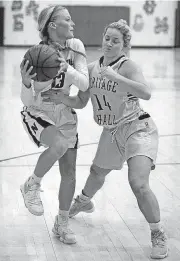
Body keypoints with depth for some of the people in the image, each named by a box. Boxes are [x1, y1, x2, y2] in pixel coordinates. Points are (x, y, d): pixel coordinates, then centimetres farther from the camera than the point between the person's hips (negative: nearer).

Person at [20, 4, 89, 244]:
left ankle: (62, 223, 24)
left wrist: (68, 69, -34)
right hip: (38, 114, -4)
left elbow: (84, 85, -16)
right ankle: (32, 186, -9)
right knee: (59, 144, -35)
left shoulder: (75, 47, -11)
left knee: (69, 173, 3)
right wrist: (26, 83, -42)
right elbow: (28, 101, -20)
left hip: (65, 116, 4)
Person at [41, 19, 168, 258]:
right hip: (112, 132, 7)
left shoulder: (128, 66, -20)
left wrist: (115, 76, -41)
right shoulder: (92, 69, -1)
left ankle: (159, 236, -6)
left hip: (138, 129, -7)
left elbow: (146, 93, -37)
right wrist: (62, 99, -15)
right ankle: (84, 203, 60)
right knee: (97, 174, 26)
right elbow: (81, 102, 4)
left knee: (139, 184, -23)